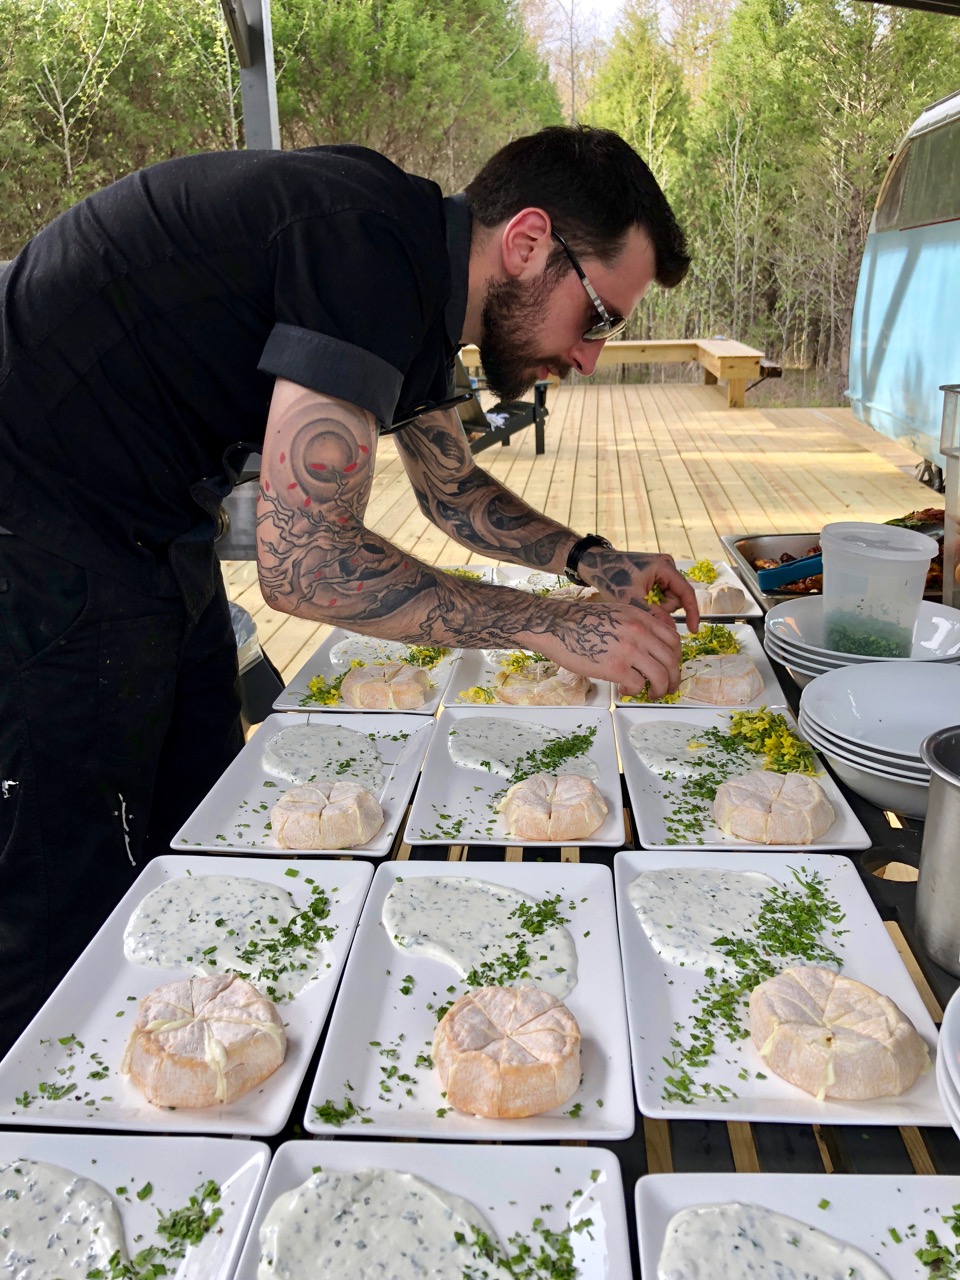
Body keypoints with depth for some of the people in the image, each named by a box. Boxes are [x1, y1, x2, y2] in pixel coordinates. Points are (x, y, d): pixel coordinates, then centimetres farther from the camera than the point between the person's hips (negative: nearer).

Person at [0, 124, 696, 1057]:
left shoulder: (416, 278, 7)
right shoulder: (368, 245, -24)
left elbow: (451, 487, 22)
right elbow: (303, 562, -28)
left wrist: (593, 561, 9)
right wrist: (556, 627, -20)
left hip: (151, 541, 10)